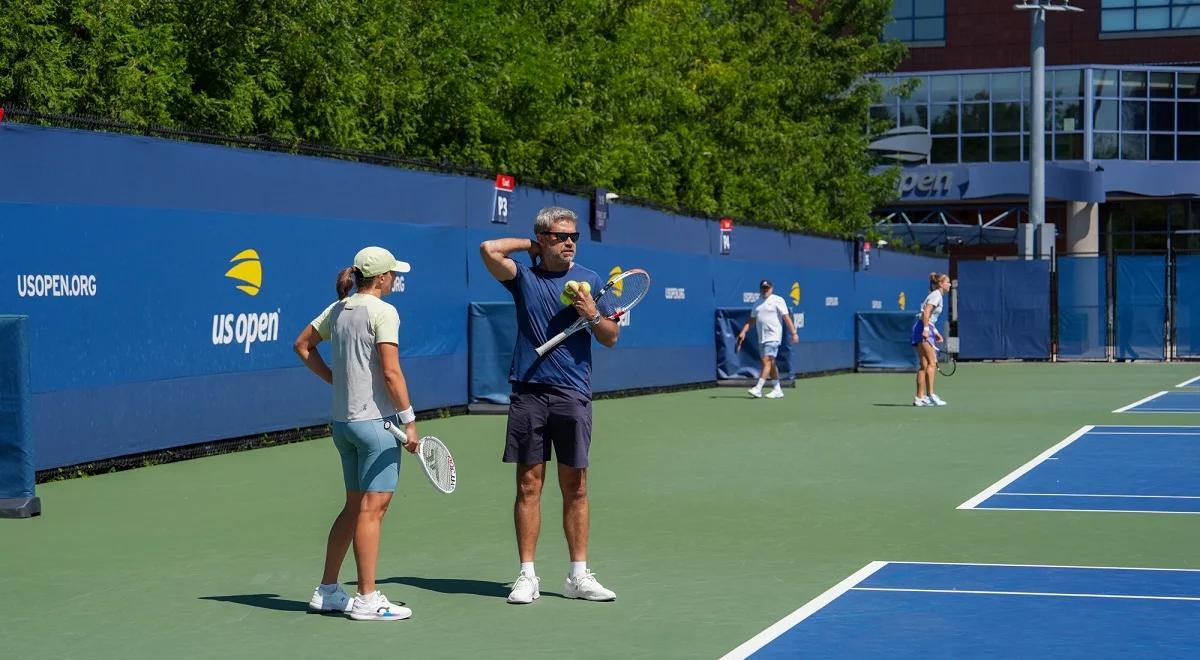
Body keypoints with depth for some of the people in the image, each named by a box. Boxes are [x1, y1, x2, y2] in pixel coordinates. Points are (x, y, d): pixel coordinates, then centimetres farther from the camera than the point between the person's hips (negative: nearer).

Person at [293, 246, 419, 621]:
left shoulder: (338, 309, 10)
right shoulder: (382, 312, -12)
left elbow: (302, 345, 22)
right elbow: (391, 372, -18)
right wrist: (410, 421, -13)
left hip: (343, 420, 8)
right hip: (375, 419, -8)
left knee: (354, 506, 16)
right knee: (372, 507, -4)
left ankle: (327, 591, 20)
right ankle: (367, 599, 0)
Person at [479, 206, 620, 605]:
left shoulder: (589, 280, 8)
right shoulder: (523, 277, 5)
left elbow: (611, 338, 9)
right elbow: (489, 249, -12)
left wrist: (592, 314, -11)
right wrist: (529, 244, 3)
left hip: (573, 395, 1)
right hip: (528, 393, -1)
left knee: (575, 488, 4)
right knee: (529, 485, 2)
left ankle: (578, 576, 10)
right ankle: (527, 575, 7)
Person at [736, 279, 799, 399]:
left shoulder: (777, 300, -3)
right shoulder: (758, 302, 16)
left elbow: (786, 317, -9)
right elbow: (751, 320, 20)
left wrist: (793, 333, -16)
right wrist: (743, 332, 9)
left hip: (773, 337, -7)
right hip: (762, 338, 7)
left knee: (767, 361, -14)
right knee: (771, 364, 10)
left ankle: (758, 389, -20)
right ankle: (777, 390, 16)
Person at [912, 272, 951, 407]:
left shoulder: (938, 295, 22)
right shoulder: (936, 295, -7)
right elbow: (926, 312, -19)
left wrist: (936, 332, 22)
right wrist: (926, 329, -26)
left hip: (924, 329, 10)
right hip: (923, 328, -10)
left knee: (924, 365, 6)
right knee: (932, 362, -14)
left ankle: (920, 398, 5)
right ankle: (930, 394, -21)